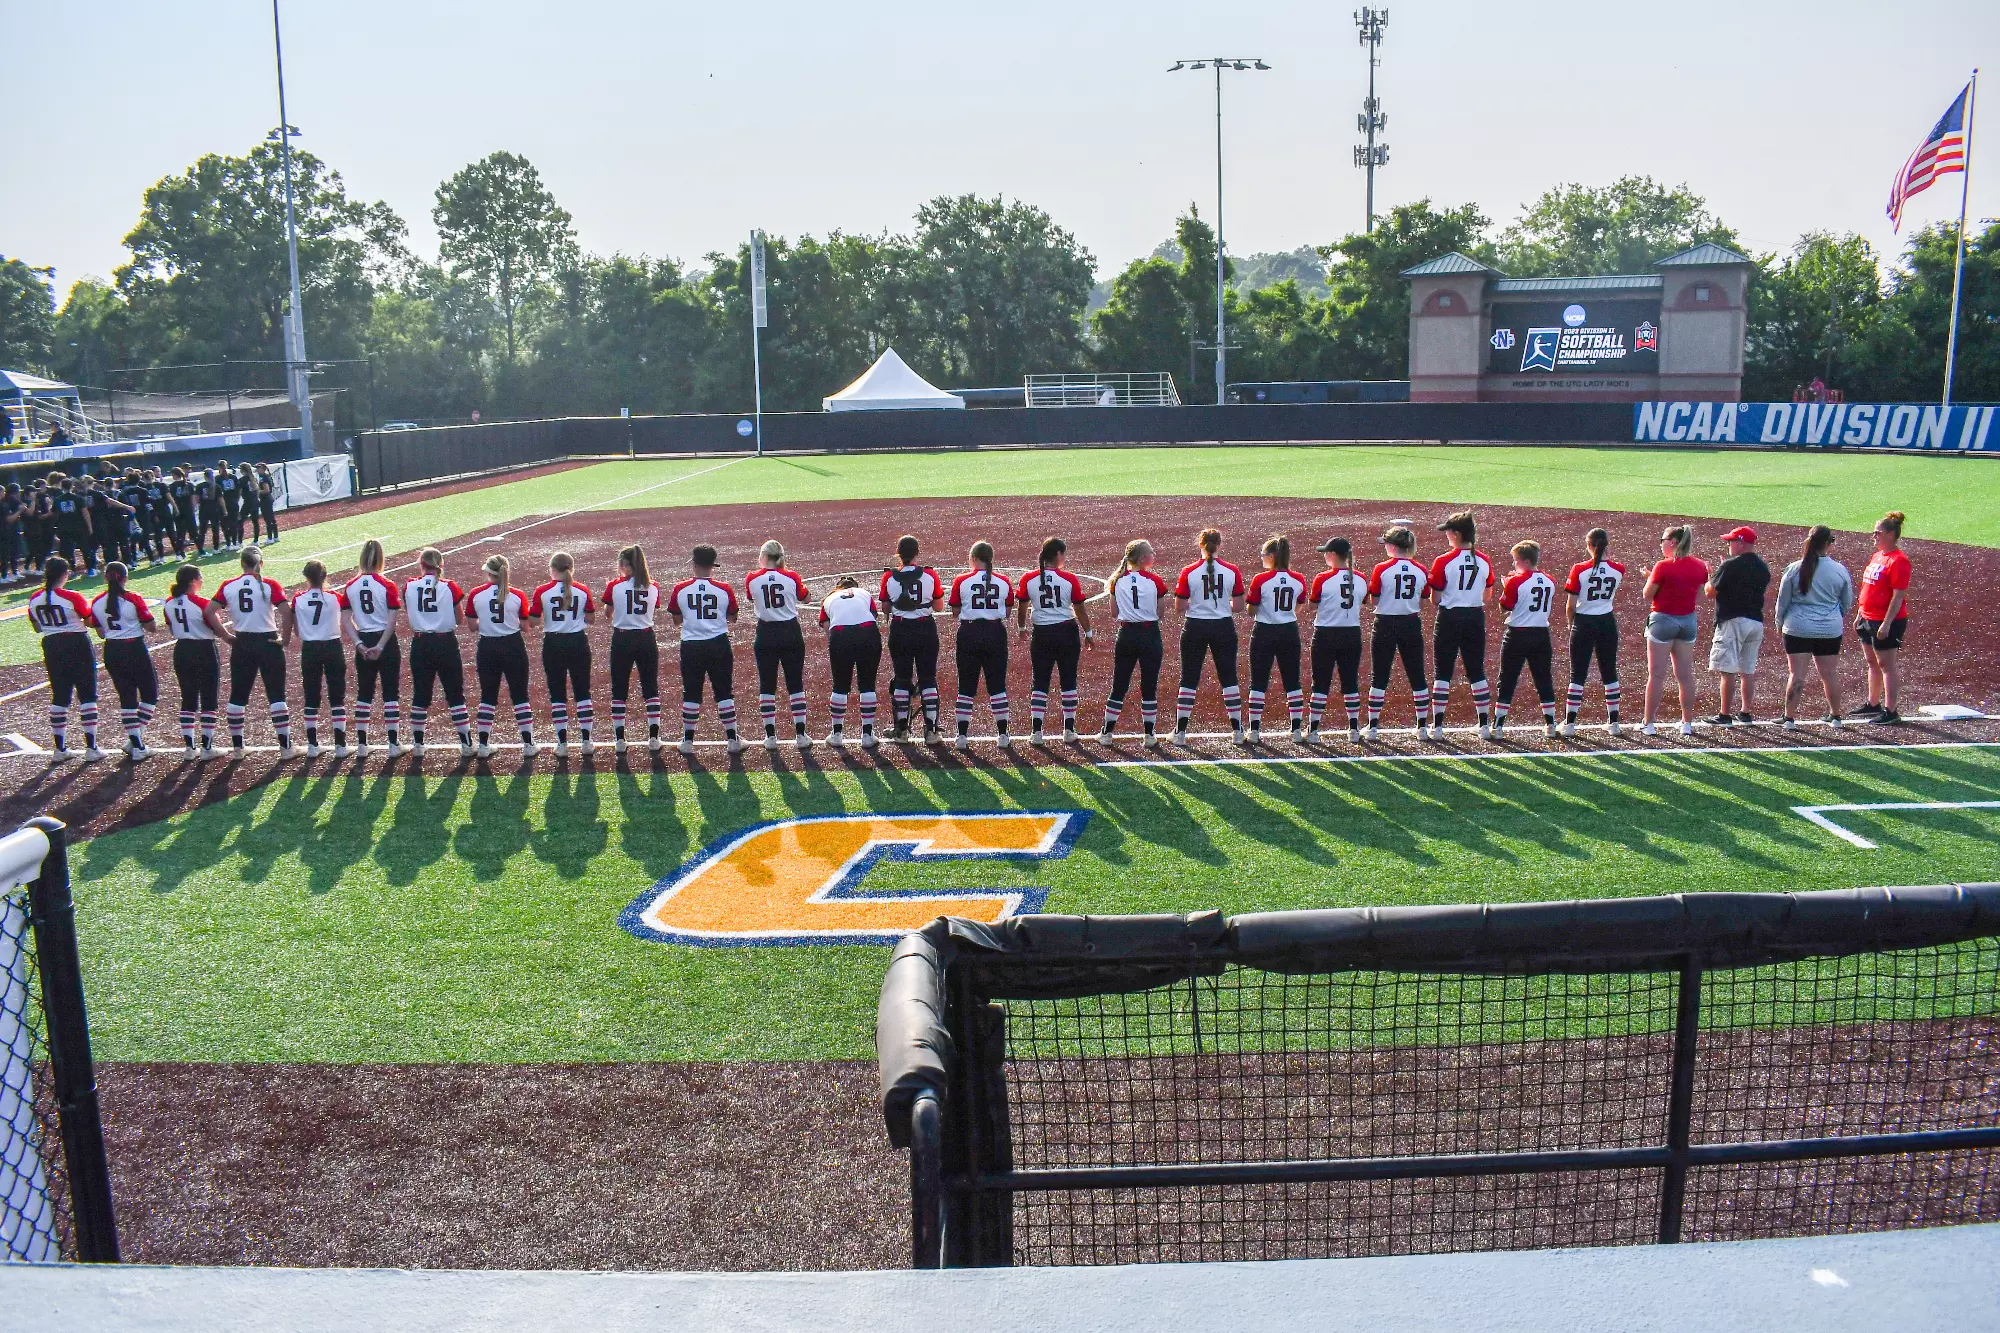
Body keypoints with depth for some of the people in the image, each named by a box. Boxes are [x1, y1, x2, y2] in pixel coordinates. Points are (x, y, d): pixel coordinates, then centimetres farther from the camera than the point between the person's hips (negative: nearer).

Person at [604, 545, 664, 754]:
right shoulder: (653, 587, 0)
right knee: (651, 689, 10)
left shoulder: (614, 586, -6)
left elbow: (607, 613, 5)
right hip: (647, 638, 2)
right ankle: (654, 737, 8)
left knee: (619, 690, 7)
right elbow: (652, 611, 7)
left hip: (622, 639, -2)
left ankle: (619, 738, 6)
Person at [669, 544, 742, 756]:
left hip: (691, 647, 0)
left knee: (691, 694, 9)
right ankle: (733, 740, 11)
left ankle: (688, 740, 14)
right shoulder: (724, 589, -6)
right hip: (719, 645, 0)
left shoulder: (680, 589, -5)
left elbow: (677, 620, 6)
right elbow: (732, 617, 7)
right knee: (724, 693, 8)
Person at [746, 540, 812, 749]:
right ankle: (800, 734, 8)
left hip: (766, 635, 0)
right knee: (795, 685, 8)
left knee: (767, 687, 8)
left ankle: (770, 736, 8)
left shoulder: (752, 580, -6)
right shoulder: (791, 578, -7)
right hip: (791, 633, 0)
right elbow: (805, 598, 11)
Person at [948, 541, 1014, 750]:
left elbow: (955, 612, -1)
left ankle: (962, 735, 4)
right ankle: (1003, 735, 9)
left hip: (969, 633, -1)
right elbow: (1007, 612, 5)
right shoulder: (1003, 582, 0)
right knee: (997, 685, 8)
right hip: (996, 633, 1)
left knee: (966, 686, 5)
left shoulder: (961, 581, -5)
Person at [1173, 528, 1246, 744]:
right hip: (1224, 628, 1)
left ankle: (1180, 732, 7)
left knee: (1189, 680, 7)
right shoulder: (1232, 571, -5)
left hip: (1195, 628, -1)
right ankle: (1238, 731, 13)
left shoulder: (1188, 572, -8)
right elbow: (1238, 606, -3)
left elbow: (1180, 607, -7)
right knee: (1229, 679, 11)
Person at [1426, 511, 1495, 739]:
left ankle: (1437, 725, 2)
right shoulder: (1484, 561, 1)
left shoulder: (1443, 562, -12)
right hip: (1476, 619, 4)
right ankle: (1485, 725, 13)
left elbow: (1435, 599, -9)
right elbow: (1487, 596, 8)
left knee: (1443, 671, 3)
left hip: (1449, 618, -4)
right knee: (1476, 671, 12)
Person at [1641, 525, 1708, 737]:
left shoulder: (1663, 566, -15)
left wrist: (1649, 578, 7)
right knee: (1685, 675, 12)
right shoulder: (1700, 566, 2)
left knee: (1656, 675, 0)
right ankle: (1687, 723, 17)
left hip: (1663, 620, -5)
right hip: (1688, 620, 5)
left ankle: (1649, 724, 4)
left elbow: (1647, 596, -9)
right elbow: (1697, 594, 11)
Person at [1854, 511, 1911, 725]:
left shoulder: (1898, 561, -16)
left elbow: (1899, 596, -20)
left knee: (1887, 665, -6)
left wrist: (1886, 624, -23)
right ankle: (1873, 705, 30)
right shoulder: (1876, 556, 13)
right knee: (1873, 663, 18)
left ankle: (1890, 712, -2)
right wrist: (1859, 615, 20)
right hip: (1868, 619, 9)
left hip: (1887, 622, -9)